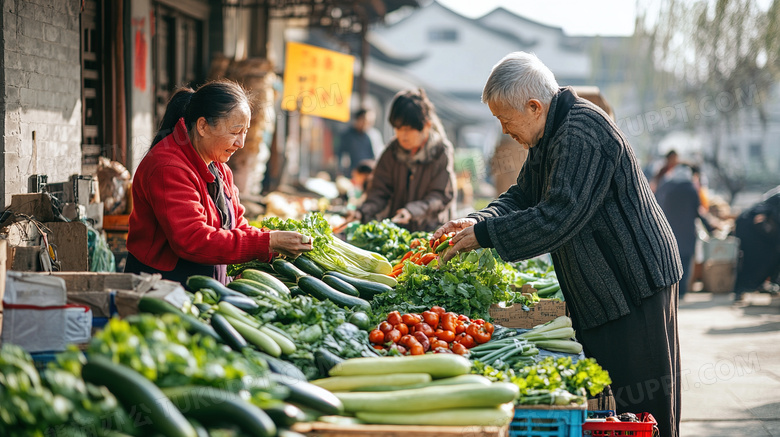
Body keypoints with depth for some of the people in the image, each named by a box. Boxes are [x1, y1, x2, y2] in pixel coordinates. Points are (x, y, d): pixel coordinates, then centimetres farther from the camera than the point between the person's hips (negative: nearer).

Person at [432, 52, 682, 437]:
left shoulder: (581, 134, -21)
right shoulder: (548, 136, 13)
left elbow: (558, 216, -28)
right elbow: (522, 196, 19)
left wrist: (485, 236, -21)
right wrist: (478, 221, 0)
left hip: (634, 286, -10)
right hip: (599, 291, 10)